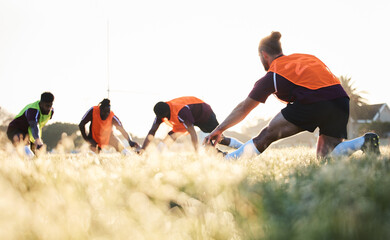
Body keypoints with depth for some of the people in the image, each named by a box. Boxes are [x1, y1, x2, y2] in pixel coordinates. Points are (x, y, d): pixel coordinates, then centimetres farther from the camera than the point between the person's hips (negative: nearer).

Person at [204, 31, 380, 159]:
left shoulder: (273, 75, 13)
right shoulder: (307, 57, 28)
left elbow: (243, 109, 17)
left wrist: (219, 129, 25)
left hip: (313, 102, -6)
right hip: (341, 102, 6)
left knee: (267, 136, 7)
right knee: (325, 157, 11)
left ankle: (226, 161, 5)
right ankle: (365, 142, -8)